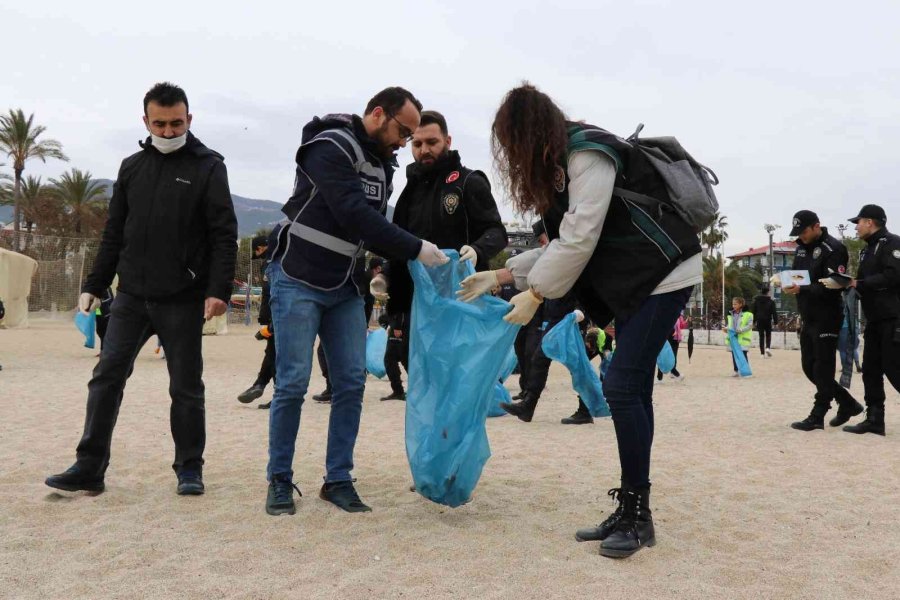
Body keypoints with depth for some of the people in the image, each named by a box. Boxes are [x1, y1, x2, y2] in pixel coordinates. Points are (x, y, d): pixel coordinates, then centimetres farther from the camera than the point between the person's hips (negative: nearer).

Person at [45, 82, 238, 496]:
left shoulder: (207, 166, -2)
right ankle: (89, 467, 11)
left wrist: (219, 290, -18)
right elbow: (114, 233, 15)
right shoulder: (132, 167, 12)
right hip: (131, 296, 4)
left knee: (186, 387, 4)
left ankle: (189, 469, 17)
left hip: (183, 300, -4)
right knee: (106, 377, 2)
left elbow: (224, 234, -8)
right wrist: (94, 285, 11)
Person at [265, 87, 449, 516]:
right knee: (293, 383, -4)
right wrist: (416, 249, -22)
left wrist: (403, 261, -6)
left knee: (351, 382, 2)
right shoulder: (330, 147, -13)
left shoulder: (382, 164, 12)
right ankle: (279, 480, 12)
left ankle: (338, 480, 13)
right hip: (300, 281, -7)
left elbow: (375, 225, 11)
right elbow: (355, 216, -24)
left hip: (346, 288, 7)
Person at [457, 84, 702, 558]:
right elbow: (562, 243, 13)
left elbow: (580, 239, -21)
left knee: (621, 387, -13)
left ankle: (637, 516, -2)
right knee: (632, 389, 7)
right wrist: (501, 276, 9)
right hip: (633, 282, 10)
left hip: (664, 274, -10)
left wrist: (534, 294, -12)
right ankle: (631, 510, 13)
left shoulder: (587, 154, -17)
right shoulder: (562, 162, 13)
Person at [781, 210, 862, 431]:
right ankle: (848, 404, 26)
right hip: (808, 317, 9)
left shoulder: (833, 249, -12)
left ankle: (817, 417, 1)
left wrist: (801, 289, -30)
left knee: (822, 368, -4)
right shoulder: (802, 247, 13)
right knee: (809, 367, 12)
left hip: (826, 318, -9)